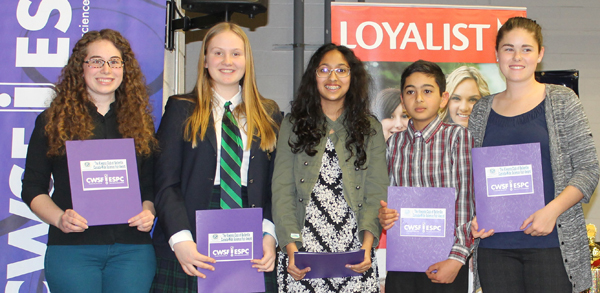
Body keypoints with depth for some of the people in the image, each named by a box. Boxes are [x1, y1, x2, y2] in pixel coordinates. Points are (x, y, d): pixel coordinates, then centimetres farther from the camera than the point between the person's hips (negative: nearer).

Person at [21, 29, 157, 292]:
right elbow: (33, 187, 4)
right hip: (71, 248, -2)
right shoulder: (52, 121, 6)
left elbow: (151, 185, 14)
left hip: (132, 248, 2)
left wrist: (148, 212, -7)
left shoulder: (141, 122, 12)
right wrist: (59, 218, -12)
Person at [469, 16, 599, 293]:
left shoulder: (561, 100, 3)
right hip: (494, 245, 3)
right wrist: (474, 217, -5)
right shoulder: (482, 110, 10)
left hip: (550, 241, -2)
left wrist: (552, 210, -15)